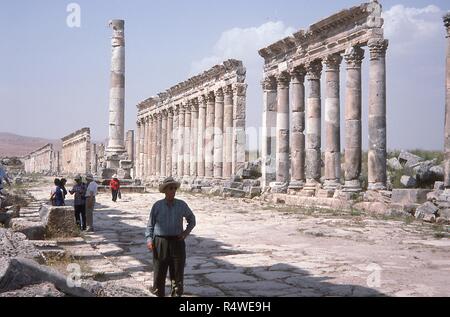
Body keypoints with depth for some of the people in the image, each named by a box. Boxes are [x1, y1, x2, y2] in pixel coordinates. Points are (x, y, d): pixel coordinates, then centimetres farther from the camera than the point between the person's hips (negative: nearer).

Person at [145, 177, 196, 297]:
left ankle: (177, 294, 17)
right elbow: (150, 224, 5)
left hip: (177, 241, 1)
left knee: (177, 272, 5)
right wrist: (149, 239, -7)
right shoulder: (157, 205, 2)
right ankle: (159, 294, 19)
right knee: (159, 271, 4)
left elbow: (192, 219, 18)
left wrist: (186, 232, 4)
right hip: (160, 242, -1)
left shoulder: (182, 205, 5)